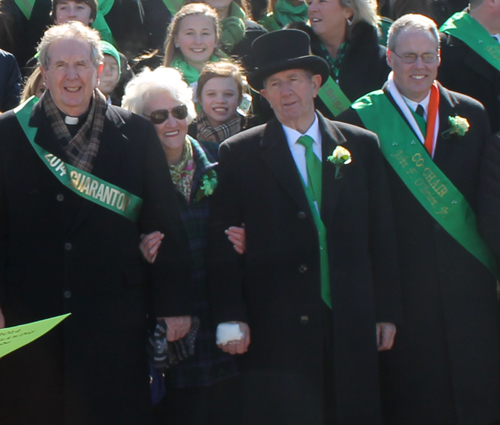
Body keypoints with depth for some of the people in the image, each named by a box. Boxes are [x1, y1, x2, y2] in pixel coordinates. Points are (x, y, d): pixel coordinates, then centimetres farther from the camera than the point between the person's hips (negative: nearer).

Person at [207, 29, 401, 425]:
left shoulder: (362, 146, 10)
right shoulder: (239, 154, 4)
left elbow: (382, 235, 10)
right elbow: (222, 243, 1)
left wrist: (387, 311, 7)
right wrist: (231, 318, -7)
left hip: (352, 326, 2)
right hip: (276, 329, -2)